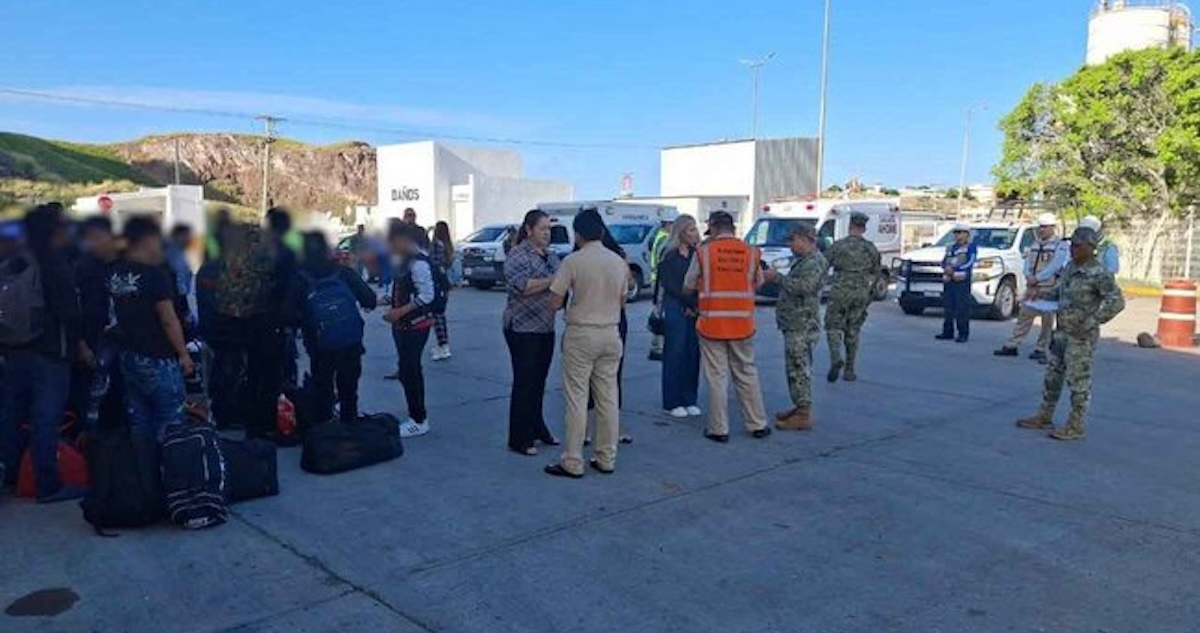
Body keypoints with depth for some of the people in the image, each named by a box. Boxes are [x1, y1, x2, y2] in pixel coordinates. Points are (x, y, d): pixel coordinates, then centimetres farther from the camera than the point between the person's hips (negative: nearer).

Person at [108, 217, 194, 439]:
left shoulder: (115, 274, 5)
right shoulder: (154, 274, -15)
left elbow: (116, 314, 14)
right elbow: (168, 320, -16)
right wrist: (184, 354, -8)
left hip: (129, 357, 7)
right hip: (158, 360, -7)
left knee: (139, 425, 13)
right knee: (170, 426, 0)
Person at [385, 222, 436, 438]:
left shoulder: (418, 262, -17)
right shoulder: (404, 261, 13)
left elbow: (427, 295, -21)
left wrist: (400, 311, -20)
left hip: (416, 324, -10)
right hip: (403, 325, 10)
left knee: (409, 370, -6)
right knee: (408, 370, 14)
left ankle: (419, 420, 4)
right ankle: (417, 417, 25)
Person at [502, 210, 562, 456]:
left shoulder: (551, 256, 13)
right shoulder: (518, 254, -9)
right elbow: (521, 286, -23)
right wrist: (553, 281, -25)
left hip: (546, 328, 7)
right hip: (523, 329, -7)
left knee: (539, 382, 14)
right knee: (524, 383, -4)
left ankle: (537, 429, 26)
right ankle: (519, 440, 3)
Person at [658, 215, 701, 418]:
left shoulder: (697, 254, 10)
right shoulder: (669, 255, -2)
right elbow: (669, 285, -5)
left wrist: (695, 306, -7)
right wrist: (690, 303, -7)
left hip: (694, 309, 4)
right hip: (675, 308, -4)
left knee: (693, 355, 5)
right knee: (675, 355, -1)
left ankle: (690, 400, 15)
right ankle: (672, 403, 6)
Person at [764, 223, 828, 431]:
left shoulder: (814, 262, -15)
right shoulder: (803, 260, 18)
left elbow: (803, 287, -28)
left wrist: (778, 277, -20)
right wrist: (777, 277, 12)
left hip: (802, 326, -11)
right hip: (795, 325, 11)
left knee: (799, 369, -7)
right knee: (796, 368, 16)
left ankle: (804, 415, -3)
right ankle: (799, 407, 25)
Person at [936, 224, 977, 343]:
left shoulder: (970, 246, 3)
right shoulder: (950, 248, 22)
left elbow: (970, 263, -8)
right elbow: (944, 262, 16)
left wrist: (954, 269, -14)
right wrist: (947, 268, -7)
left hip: (962, 280, -6)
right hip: (948, 280, 6)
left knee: (962, 308, -8)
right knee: (948, 307, 7)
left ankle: (964, 334, -6)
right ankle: (947, 332, 13)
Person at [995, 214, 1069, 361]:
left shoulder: (1061, 245, -6)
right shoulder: (1035, 244, 15)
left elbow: (1055, 266, -16)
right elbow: (1028, 261, 11)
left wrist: (1037, 278, -18)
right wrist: (1029, 276, -8)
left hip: (1049, 289, -6)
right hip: (1032, 288, 6)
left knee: (1047, 320, 2)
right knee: (1024, 316, 7)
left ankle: (1041, 350, 9)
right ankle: (1012, 346, 10)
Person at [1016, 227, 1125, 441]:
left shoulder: (1099, 274, -17)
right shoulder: (1071, 266, 9)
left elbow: (1117, 302, -22)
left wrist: (1091, 323, -22)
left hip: (1080, 336, -9)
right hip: (1062, 332, 9)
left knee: (1078, 380, 0)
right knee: (1053, 376, 15)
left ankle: (1075, 427, 9)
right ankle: (1044, 418, 26)